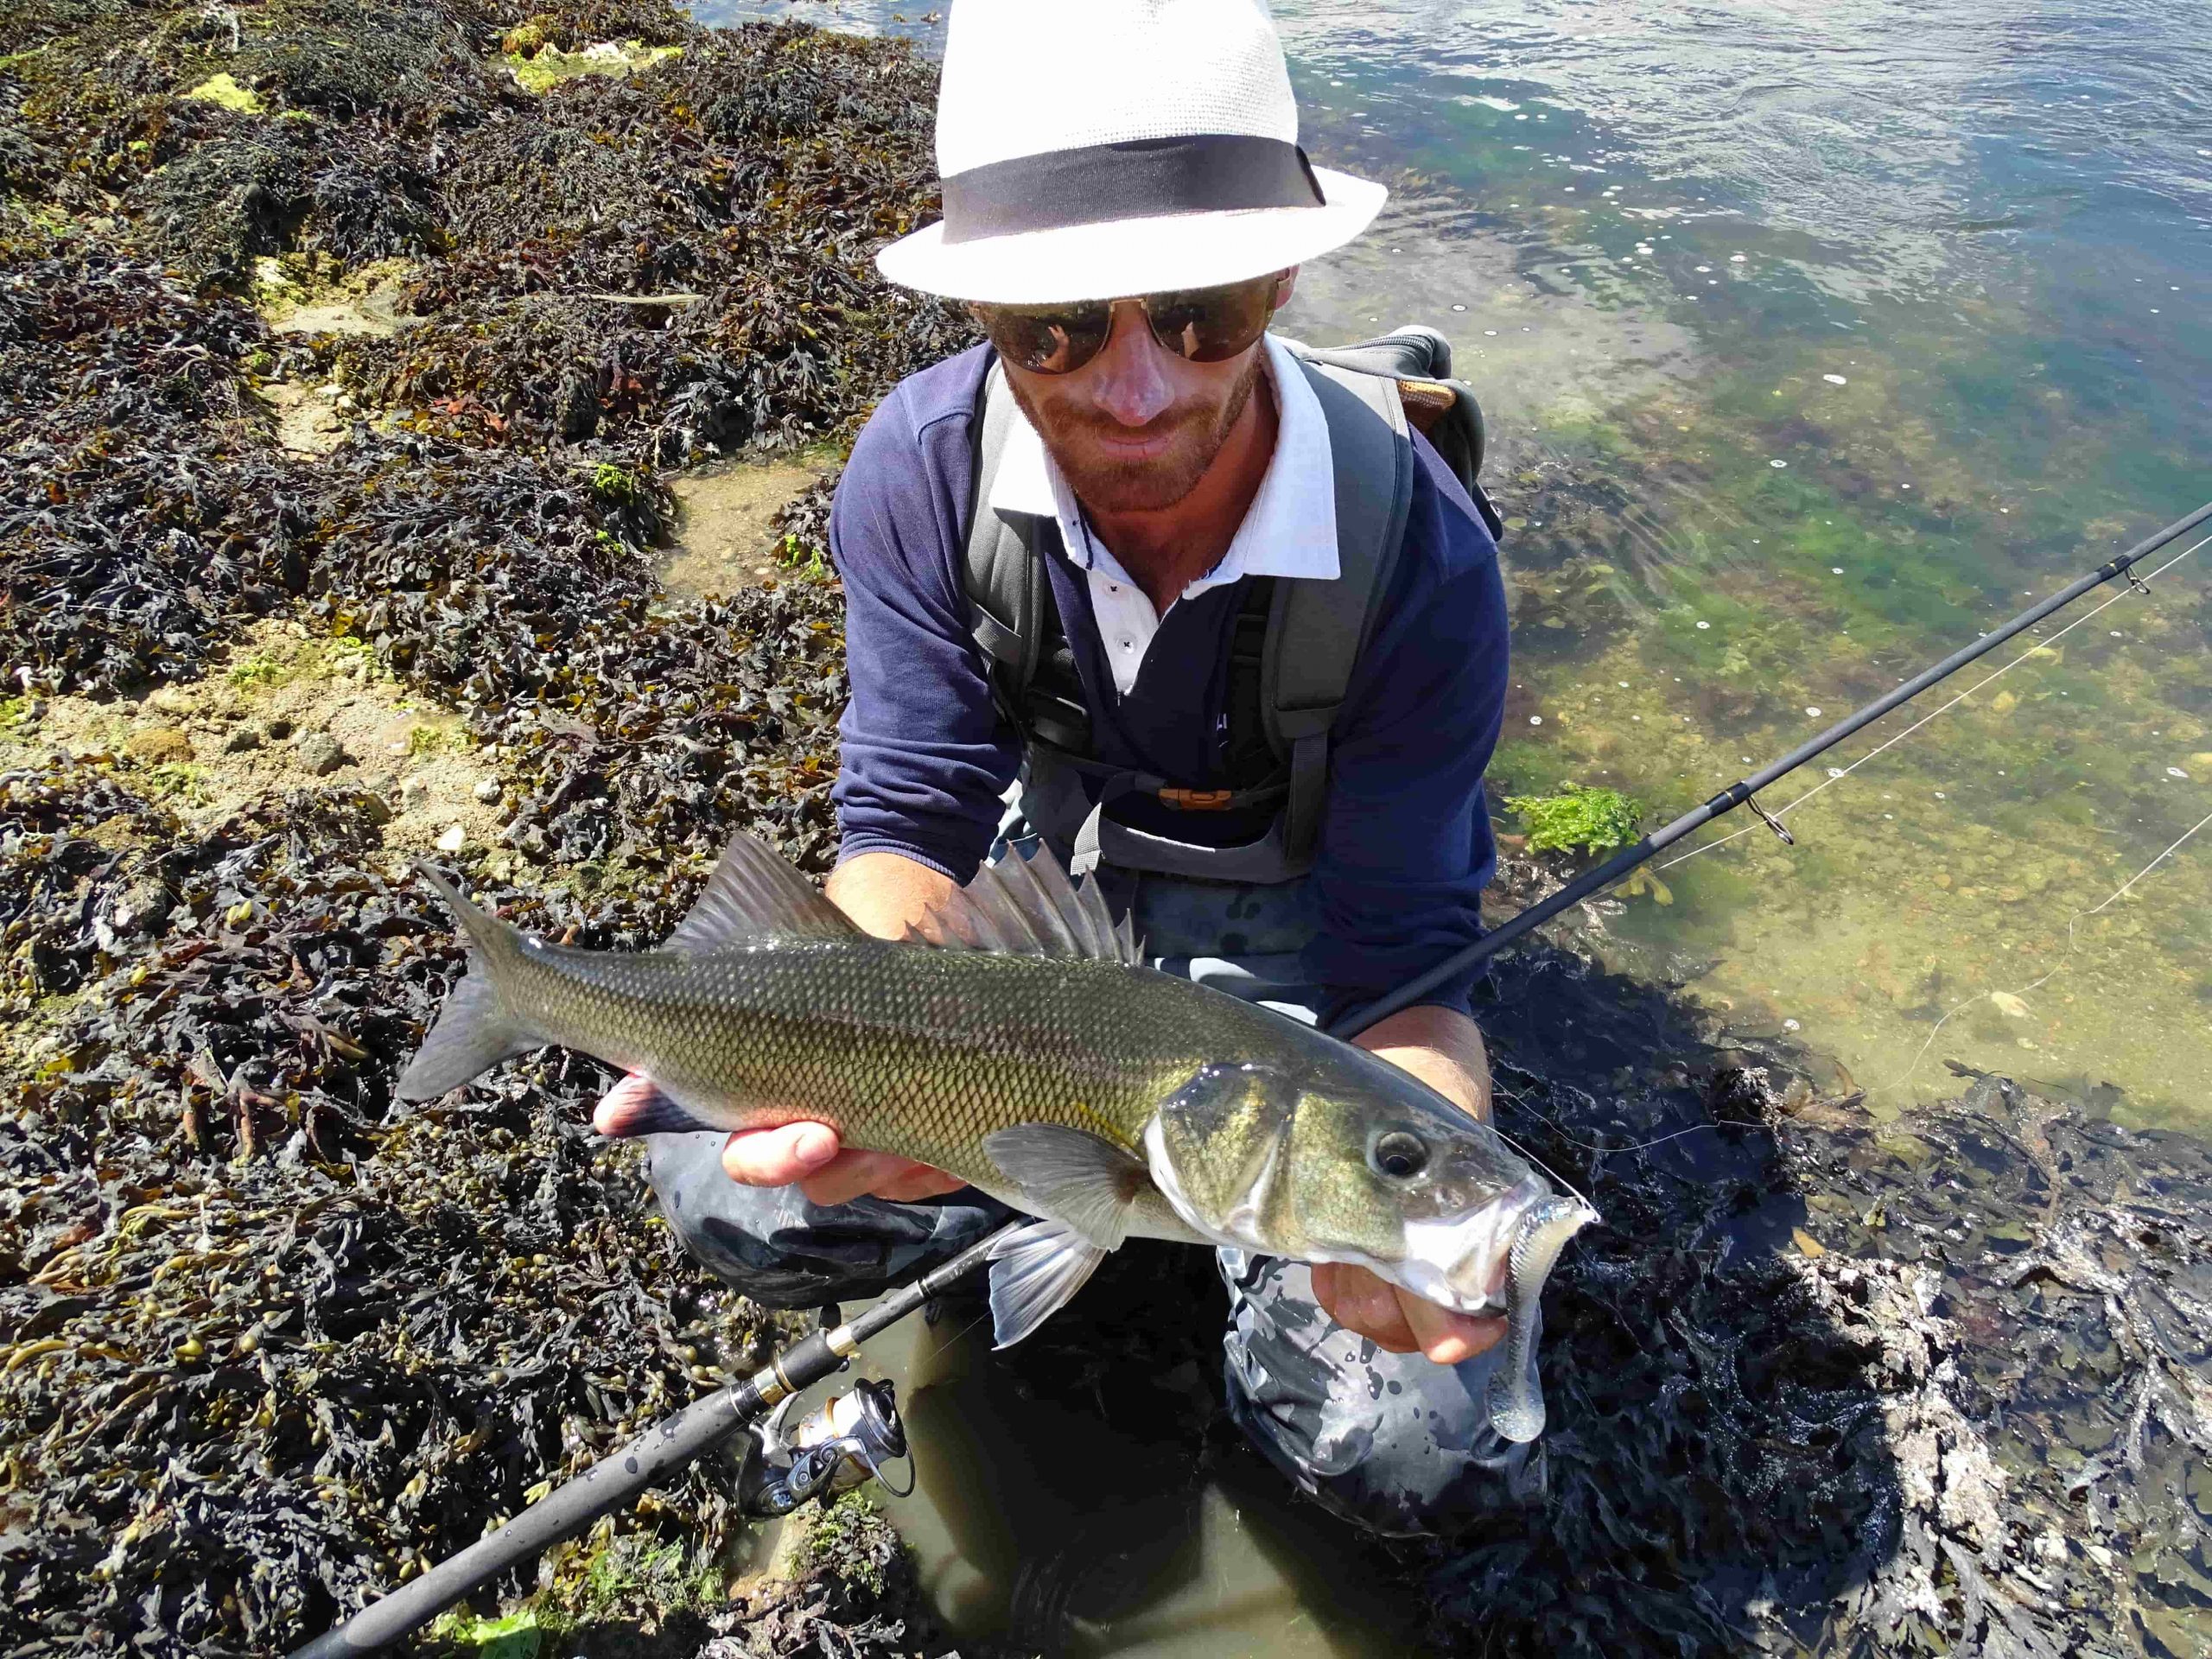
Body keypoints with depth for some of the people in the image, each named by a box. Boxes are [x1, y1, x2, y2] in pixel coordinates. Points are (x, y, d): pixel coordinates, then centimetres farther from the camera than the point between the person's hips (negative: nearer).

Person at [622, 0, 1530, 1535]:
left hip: (1291, 927, -1)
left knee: (1410, 1450, -17)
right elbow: (908, 820, -18)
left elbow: (1401, 957, -23)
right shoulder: (927, 464, -22)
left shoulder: (1416, 555, -29)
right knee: (727, 1184, -19)